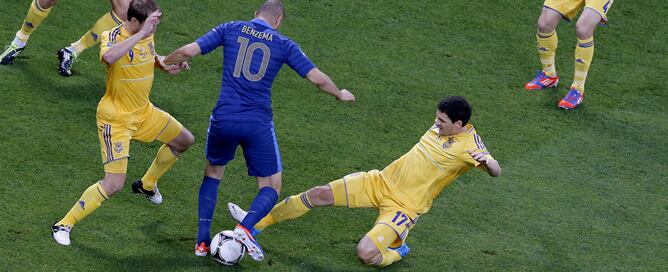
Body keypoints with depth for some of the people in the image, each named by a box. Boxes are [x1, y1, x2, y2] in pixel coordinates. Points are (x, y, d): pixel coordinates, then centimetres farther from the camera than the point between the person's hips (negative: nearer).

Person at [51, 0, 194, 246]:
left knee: (185, 141, 23)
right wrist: (140, 35, -50)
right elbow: (108, 57, -52)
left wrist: (165, 65, -1)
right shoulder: (113, 37, -26)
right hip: (116, 119, -8)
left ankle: (147, 185, 43)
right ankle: (64, 225, -2)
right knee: (114, 184, -17)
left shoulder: (147, 35, -3)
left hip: (143, 112, 8)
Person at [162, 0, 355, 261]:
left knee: (213, 173, 26)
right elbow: (317, 78, 4)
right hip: (258, 124, -2)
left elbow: (188, 51, 1)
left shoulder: (230, 29, 5)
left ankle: (202, 240, 15)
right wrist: (340, 95, 24)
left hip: (223, 119, 2)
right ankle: (245, 227, -19)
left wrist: (163, 62, 21)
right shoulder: (284, 44, 4)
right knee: (271, 187, 11)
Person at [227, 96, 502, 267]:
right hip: (381, 182, 7)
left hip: (405, 205, -7)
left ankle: (397, 252, 9)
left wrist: (487, 160, -49)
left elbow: (496, 172, -31)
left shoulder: (469, 146, -18)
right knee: (319, 194, -3)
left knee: (366, 253, -26)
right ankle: (256, 223, 9)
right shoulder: (441, 126, 2)